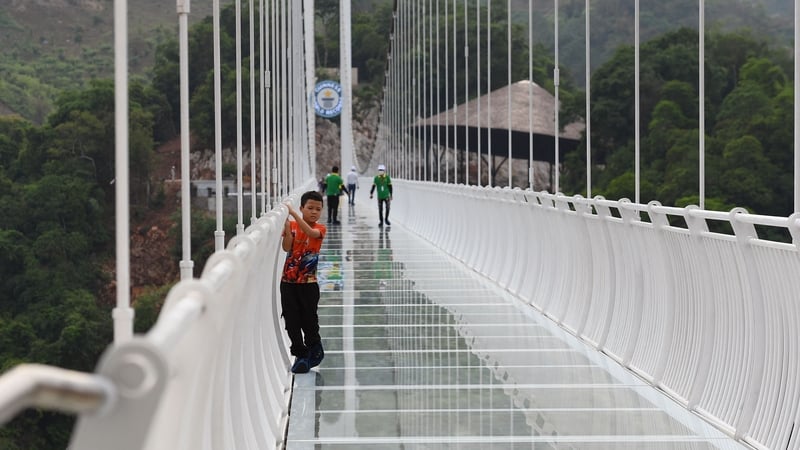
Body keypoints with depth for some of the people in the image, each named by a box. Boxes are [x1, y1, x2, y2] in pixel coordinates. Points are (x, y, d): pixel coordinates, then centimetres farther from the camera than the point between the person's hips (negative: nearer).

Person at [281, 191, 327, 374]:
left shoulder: (320, 229, -2)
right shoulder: (292, 226, 2)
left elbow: (309, 232, -25)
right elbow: (286, 247, -10)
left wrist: (293, 213, -30)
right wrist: (286, 225, -22)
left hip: (308, 283, -2)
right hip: (288, 282, 2)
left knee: (309, 320, 2)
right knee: (292, 321, 4)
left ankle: (314, 349, 26)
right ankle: (301, 355, 16)